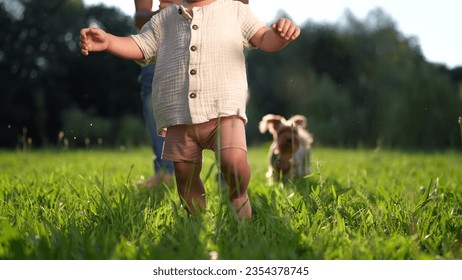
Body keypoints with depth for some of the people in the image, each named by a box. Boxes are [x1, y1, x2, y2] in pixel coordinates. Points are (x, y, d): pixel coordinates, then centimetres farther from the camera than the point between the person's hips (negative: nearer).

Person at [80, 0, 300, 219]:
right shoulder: (164, 18, 22)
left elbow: (264, 40, 7)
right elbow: (138, 47, 18)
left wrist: (279, 35, -17)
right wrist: (107, 41, -1)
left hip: (224, 109, -3)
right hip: (178, 114, 3)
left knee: (234, 161, -24)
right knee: (185, 175, 6)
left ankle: (238, 196, 4)